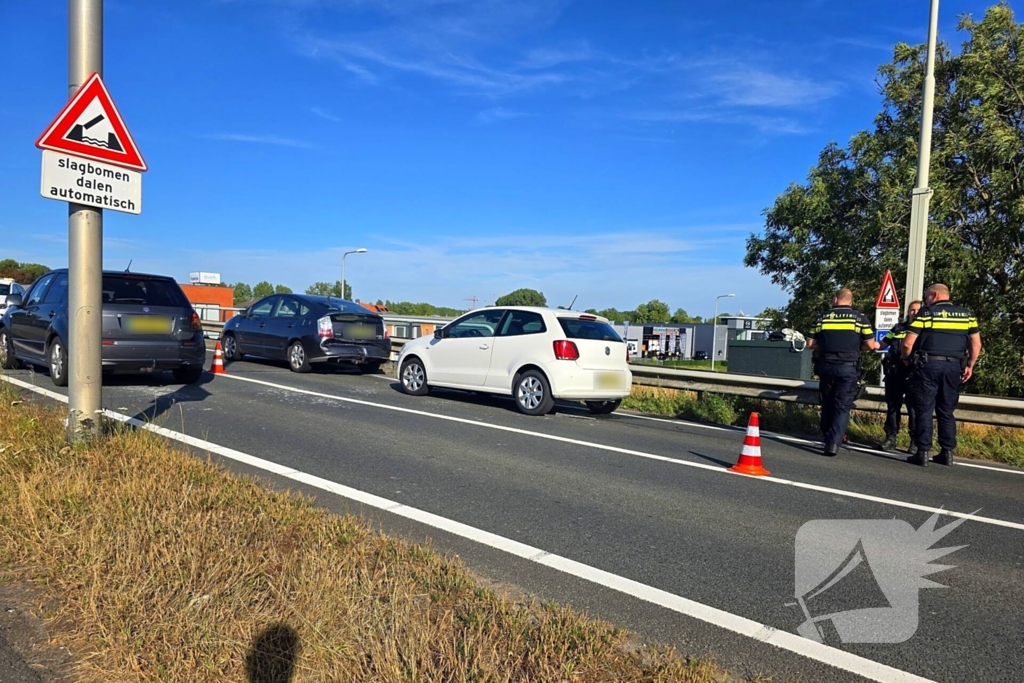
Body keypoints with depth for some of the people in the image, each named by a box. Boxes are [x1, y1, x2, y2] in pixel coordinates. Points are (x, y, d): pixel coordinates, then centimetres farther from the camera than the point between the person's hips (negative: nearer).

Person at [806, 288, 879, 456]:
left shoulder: (823, 318, 6)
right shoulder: (860, 318, 1)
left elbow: (810, 344, 6)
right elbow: (870, 345, -1)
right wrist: (856, 346, 17)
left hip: (826, 366, 2)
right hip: (848, 367, -2)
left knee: (827, 405, 15)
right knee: (842, 407, 0)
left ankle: (827, 439, 25)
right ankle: (834, 442, -11)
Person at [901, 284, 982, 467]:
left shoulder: (926, 313, -2)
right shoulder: (966, 314, 10)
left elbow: (908, 343, -7)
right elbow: (976, 344, 9)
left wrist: (906, 359, 11)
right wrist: (969, 365, 18)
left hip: (928, 365, -4)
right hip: (953, 367, 4)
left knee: (924, 410, 1)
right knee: (946, 411, 13)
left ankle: (923, 453, -1)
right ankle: (947, 452, 14)